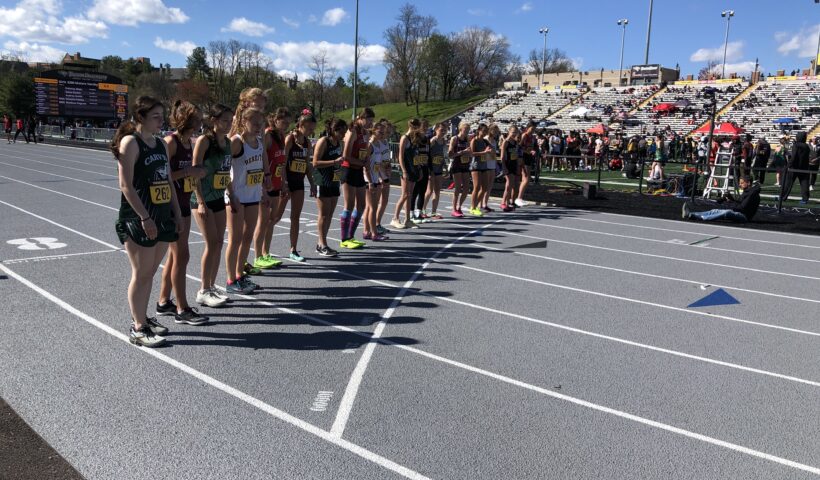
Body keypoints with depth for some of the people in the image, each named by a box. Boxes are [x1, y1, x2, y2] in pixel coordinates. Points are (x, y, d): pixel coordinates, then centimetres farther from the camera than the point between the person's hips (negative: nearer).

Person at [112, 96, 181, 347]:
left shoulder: (161, 143, 12)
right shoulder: (130, 142, -10)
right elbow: (126, 185, -16)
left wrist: (176, 213, 11)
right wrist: (145, 218, -20)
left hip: (161, 217, 7)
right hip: (138, 220, -7)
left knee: (150, 272, 14)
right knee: (141, 274, 0)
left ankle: (143, 318, 28)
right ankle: (138, 329, 11)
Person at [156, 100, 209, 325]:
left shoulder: (188, 142, 10)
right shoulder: (171, 142, -15)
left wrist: (196, 172, 2)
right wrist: (188, 172, -20)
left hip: (183, 205, 9)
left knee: (174, 255, 15)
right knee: (181, 256, -5)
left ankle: (164, 302, 27)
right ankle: (182, 310, 4)